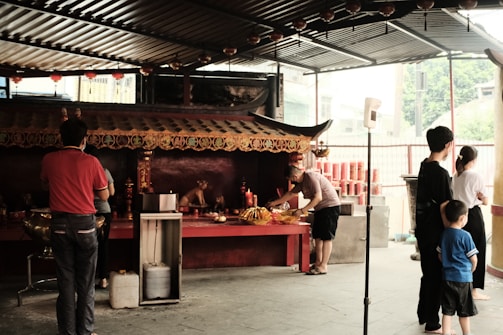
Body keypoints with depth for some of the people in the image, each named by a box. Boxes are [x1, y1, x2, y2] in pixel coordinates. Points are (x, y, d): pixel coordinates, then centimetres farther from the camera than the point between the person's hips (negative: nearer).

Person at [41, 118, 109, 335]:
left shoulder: (49, 160, -1)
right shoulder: (91, 162, -7)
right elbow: (104, 196, 1)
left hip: (60, 224, 2)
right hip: (85, 223, -2)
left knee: (65, 279, 9)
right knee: (86, 281, 7)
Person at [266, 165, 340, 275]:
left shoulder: (311, 177, -19)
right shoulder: (301, 182, 10)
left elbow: (318, 197, -25)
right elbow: (290, 194, 23)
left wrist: (302, 210, -23)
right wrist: (274, 203, 24)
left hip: (330, 206, -10)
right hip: (320, 208, 10)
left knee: (326, 237, -9)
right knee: (317, 236, 10)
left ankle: (323, 266, -8)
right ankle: (318, 262, 16)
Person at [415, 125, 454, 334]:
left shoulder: (424, 167, 6)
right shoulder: (441, 173, -21)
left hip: (423, 230, 9)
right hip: (435, 233, -9)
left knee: (428, 274, 20)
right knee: (436, 277, 2)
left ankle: (423, 315, 32)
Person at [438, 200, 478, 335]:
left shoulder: (444, 233, 1)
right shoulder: (465, 236, -15)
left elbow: (440, 255, 9)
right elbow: (473, 259, -9)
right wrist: (471, 270, 10)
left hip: (447, 277, 4)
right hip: (463, 278, -4)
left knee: (447, 310, 9)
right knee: (464, 311, 12)